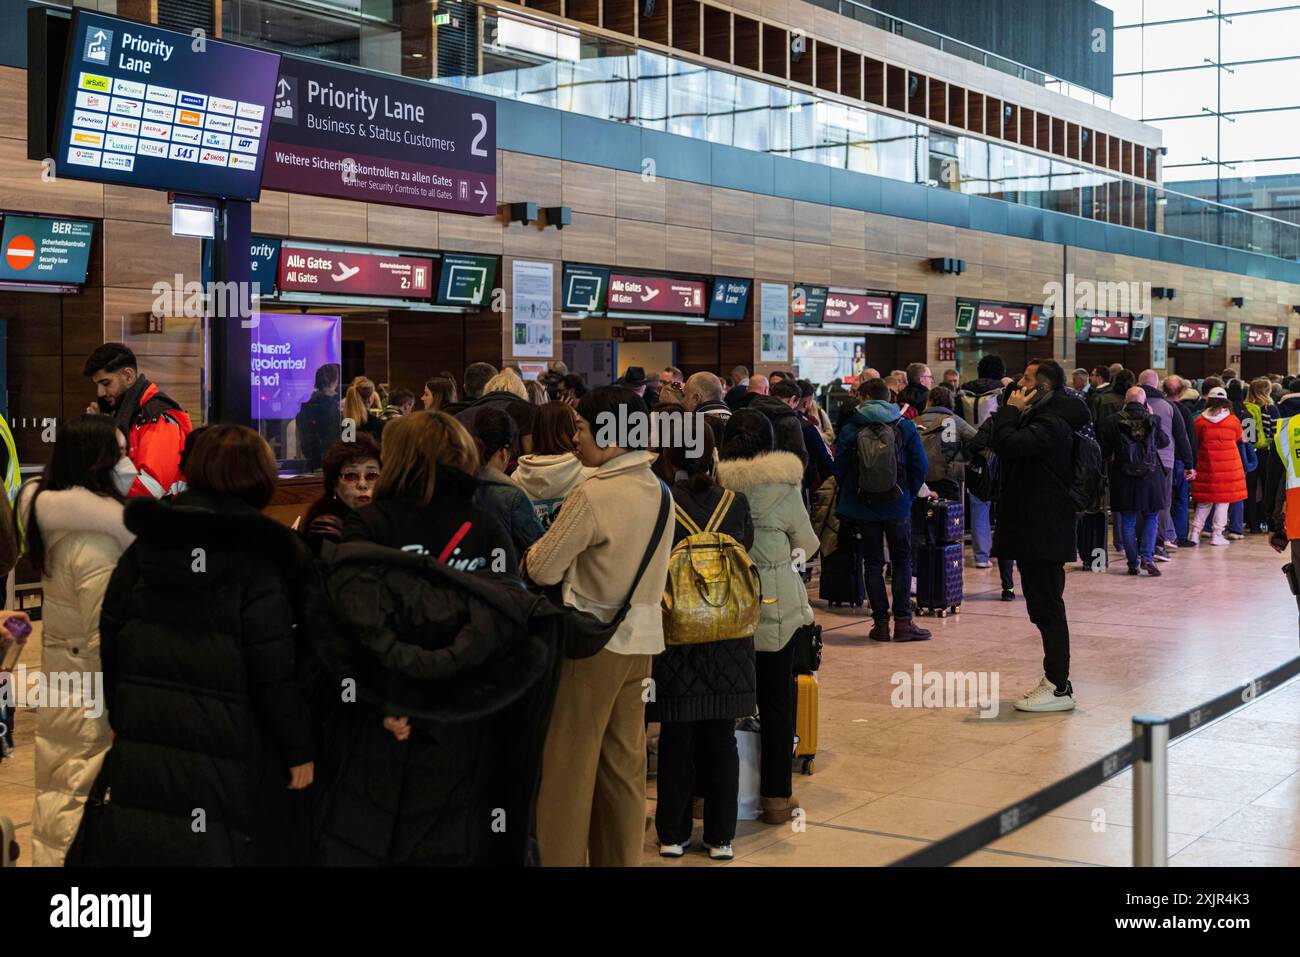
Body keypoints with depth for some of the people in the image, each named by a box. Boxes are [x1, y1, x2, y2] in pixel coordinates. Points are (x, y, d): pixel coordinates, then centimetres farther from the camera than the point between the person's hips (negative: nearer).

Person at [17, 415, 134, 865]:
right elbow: (107, 639, -22)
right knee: (85, 805, 1)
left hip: (58, 676, 9)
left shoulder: (52, 516, 3)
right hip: (92, 694, -9)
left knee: (56, 799, 19)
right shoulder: (95, 541, -24)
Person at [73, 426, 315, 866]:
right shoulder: (257, 558, -12)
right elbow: (274, 669, -13)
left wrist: (121, 719, 21)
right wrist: (298, 748, -3)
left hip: (140, 748, 5)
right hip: (227, 759, -5)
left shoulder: (145, 545, 4)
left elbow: (111, 637, 9)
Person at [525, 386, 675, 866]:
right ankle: (620, 858, 22)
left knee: (569, 764, 2)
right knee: (624, 762, 14)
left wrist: (533, 550, 8)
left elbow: (542, 570, -12)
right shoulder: (658, 490, 5)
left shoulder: (592, 494, -18)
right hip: (641, 638, 8)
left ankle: (560, 858, 8)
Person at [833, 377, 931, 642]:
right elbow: (920, 466, -3)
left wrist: (850, 496, 12)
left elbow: (839, 469, -2)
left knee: (873, 563, 8)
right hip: (898, 506, 0)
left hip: (864, 508, 0)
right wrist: (909, 495, 10)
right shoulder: (906, 427, -2)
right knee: (902, 561, 9)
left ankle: (880, 623, 7)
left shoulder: (850, 430, -4)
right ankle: (903, 621, 3)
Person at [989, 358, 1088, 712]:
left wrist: (1010, 411, -16)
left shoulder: (1052, 424, -17)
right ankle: (1054, 679, 23)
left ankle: (1059, 688, -3)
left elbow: (1008, 445, -28)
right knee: (1045, 607, 15)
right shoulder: (1041, 418, 17)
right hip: (1034, 528, 11)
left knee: (1047, 607, -7)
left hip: (1043, 532, -11)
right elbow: (1004, 447, 17)